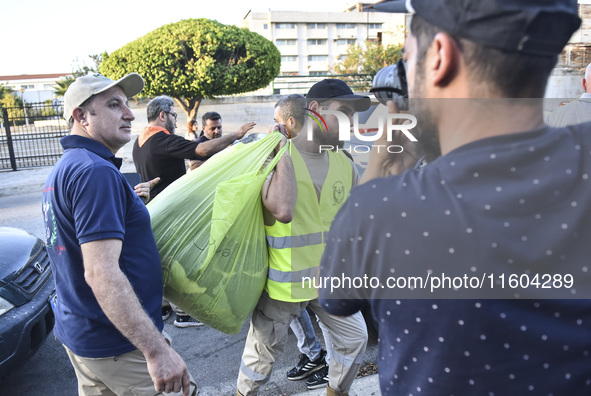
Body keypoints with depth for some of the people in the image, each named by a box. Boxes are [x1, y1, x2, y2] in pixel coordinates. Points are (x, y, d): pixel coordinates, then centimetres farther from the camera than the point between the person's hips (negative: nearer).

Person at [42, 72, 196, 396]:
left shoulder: (63, 169, 10)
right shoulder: (95, 171, -23)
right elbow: (101, 274, -31)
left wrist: (126, 200, 21)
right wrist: (156, 350, -32)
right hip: (117, 345, -10)